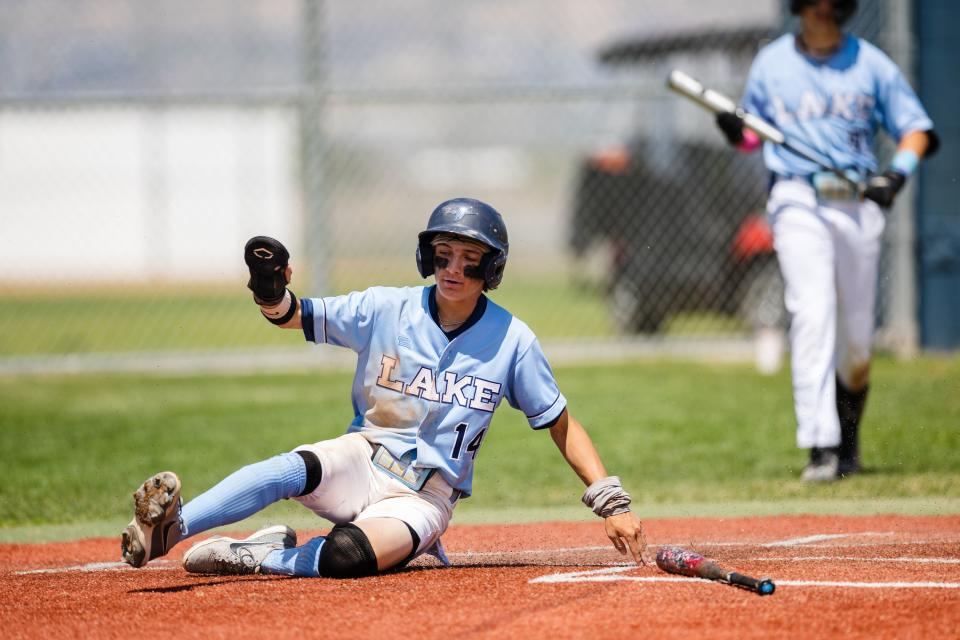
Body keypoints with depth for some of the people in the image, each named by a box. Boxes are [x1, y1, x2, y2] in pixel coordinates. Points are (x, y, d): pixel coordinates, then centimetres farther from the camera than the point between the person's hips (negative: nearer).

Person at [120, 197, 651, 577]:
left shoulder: (511, 341, -5)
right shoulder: (387, 310, -3)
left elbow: (561, 423, 2)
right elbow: (294, 315, -6)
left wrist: (611, 503, -6)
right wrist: (270, 291, -31)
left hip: (425, 496, -1)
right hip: (362, 463, 1)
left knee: (348, 556, -36)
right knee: (293, 470, -35)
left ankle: (256, 557, -18)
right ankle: (168, 530, -47)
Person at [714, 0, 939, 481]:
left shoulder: (870, 63, 7)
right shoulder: (771, 62, 9)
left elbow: (916, 129, 7)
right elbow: (753, 134, 18)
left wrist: (897, 172, -12)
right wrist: (734, 129, -5)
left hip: (858, 204, 1)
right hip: (798, 202, -1)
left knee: (857, 334, 5)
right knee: (812, 316, -17)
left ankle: (848, 437, 28)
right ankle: (821, 447, -22)